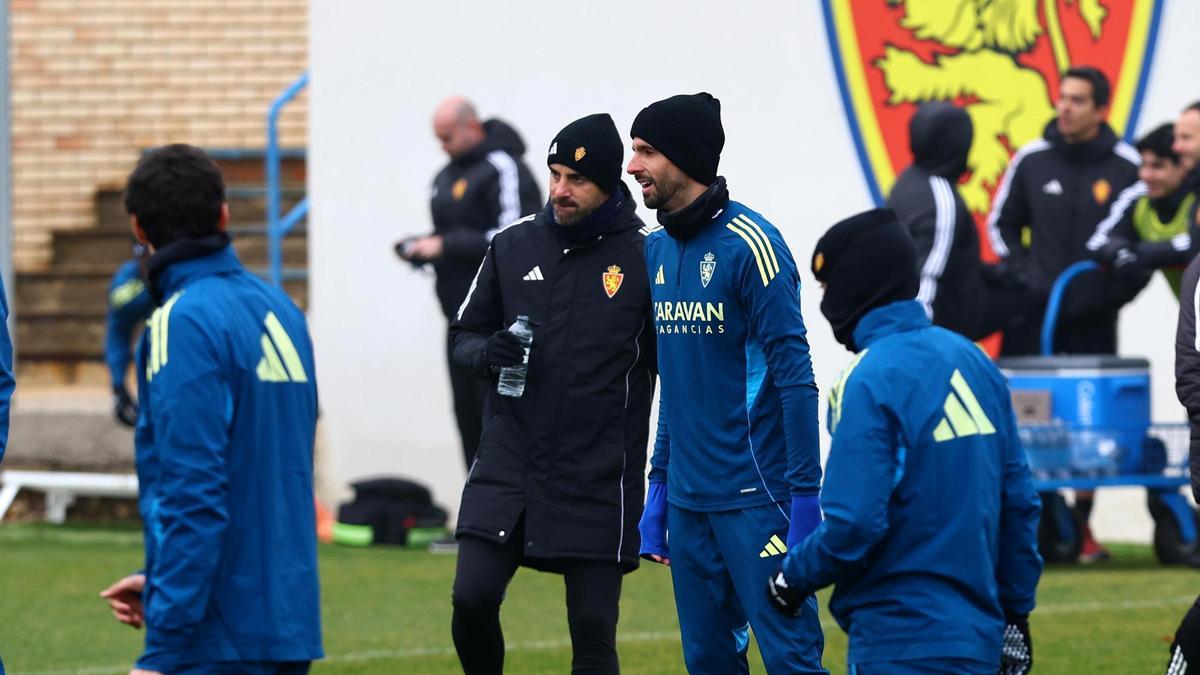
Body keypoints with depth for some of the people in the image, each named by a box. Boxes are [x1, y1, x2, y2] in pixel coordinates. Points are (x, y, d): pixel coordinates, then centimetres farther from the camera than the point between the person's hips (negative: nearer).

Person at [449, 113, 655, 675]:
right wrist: (488, 352, -7)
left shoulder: (646, 255, -5)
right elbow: (464, 334, 18)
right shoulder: (515, 245, 6)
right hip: (508, 461, 3)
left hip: (599, 480, -3)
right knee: (471, 600, -9)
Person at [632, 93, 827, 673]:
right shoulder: (656, 250, 12)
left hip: (755, 495, -7)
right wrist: (659, 485, 16)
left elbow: (794, 374, -14)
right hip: (688, 497, 8)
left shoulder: (747, 244, -12)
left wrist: (805, 495, -18)